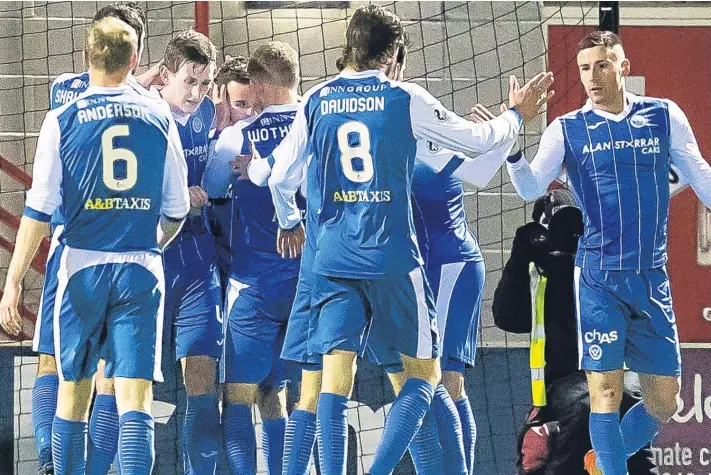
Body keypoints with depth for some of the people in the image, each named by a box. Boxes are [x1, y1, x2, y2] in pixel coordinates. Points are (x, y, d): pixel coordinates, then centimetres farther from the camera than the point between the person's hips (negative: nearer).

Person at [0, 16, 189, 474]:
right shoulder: (158, 117, 4)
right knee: (136, 395, -6)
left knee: (73, 392, 12)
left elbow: (40, 210, -6)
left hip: (83, 265, 0)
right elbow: (177, 208, 10)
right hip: (141, 268, 0)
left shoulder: (63, 120, -1)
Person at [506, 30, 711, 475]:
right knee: (606, 390, -9)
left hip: (652, 275, 3)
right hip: (599, 276, -3)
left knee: (663, 402, 6)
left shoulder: (664, 117, 4)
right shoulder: (568, 130, 0)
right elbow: (532, 188, -7)